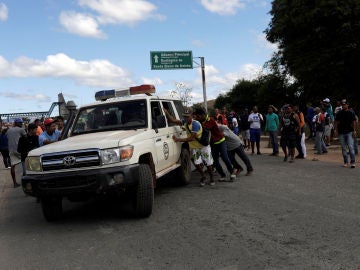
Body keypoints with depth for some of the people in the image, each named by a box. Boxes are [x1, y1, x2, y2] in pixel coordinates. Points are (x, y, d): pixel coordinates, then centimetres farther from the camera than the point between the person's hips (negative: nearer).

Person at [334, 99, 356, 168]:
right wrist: (335, 130, 1)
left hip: (349, 132, -3)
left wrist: (354, 131, -6)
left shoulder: (351, 113, 1)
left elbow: (354, 122, 1)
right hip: (341, 133, 3)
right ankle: (346, 162, 16)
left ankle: (352, 162, -8)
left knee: (351, 147, -11)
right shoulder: (339, 113, 7)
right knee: (343, 148, 8)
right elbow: (336, 122, 10)